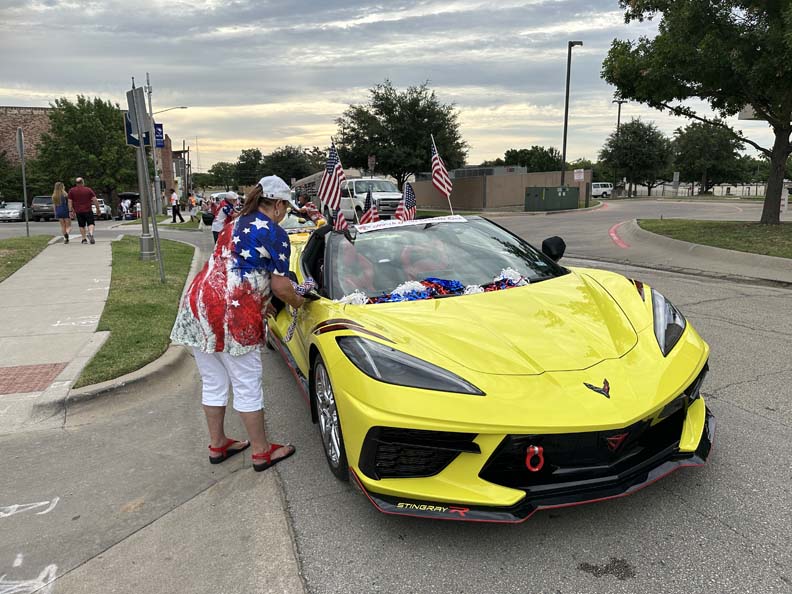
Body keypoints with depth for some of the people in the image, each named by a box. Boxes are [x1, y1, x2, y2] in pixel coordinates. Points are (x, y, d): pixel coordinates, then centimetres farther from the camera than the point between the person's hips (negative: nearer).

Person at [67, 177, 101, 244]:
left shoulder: (71, 191, 4)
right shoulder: (88, 190, 0)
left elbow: (70, 202, 2)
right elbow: (95, 200, -3)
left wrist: (70, 211, 6)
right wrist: (98, 209, 3)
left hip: (78, 211, 2)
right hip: (88, 210, -2)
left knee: (81, 225, 9)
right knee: (91, 223, 1)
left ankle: (84, 239, 10)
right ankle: (90, 234, -26)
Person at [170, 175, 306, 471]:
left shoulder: (234, 225, 21)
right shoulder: (274, 233, -4)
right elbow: (280, 286, -6)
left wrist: (262, 302, 33)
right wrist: (296, 301, 15)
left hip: (198, 303, 8)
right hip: (231, 316, -8)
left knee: (213, 385, 18)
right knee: (247, 388, 5)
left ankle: (217, 444, 33)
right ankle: (262, 452, 19)